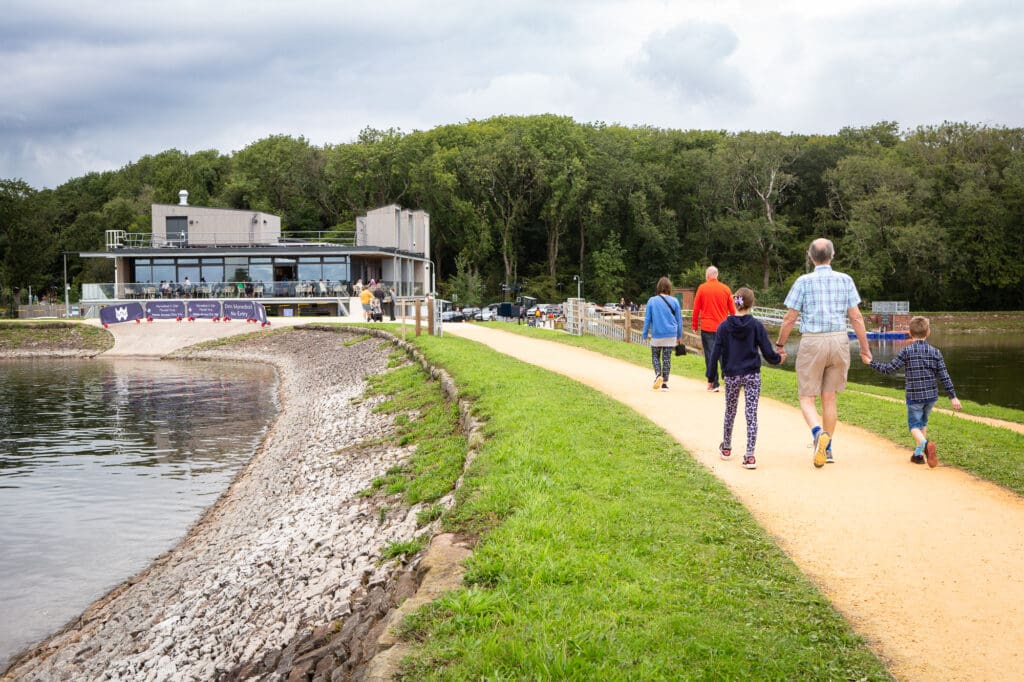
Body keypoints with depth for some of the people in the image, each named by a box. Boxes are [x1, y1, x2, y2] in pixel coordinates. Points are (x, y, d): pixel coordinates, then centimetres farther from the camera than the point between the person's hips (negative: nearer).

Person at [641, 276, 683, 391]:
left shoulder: (652, 301, -3)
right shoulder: (674, 301, 0)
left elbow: (647, 319, 0)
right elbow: (679, 319, 5)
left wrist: (644, 335, 7)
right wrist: (679, 336, 14)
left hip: (656, 335, -1)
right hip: (671, 335, 1)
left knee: (655, 356, 14)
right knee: (667, 358, 7)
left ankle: (658, 374, -11)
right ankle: (665, 383, 6)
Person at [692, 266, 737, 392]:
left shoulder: (702, 288, -2)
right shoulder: (725, 289, 3)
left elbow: (696, 308, 0)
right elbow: (732, 310, 7)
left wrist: (695, 325, 8)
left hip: (707, 328, -2)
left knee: (710, 354, 1)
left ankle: (713, 382, -2)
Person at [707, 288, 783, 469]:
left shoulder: (724, 327, -4)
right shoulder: (756, 325, -7)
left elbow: (716, 354, -3)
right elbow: (767, 351, -6)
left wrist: (711, 377, 4)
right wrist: (778, 359, 16)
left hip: (731, 376, 1)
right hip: (752, 376, -1)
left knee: (730, 412, 18)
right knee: (751, 414, 0)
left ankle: (726, 448, 34)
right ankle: (750, 456, -7)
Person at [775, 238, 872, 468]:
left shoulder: (803, 282, -4)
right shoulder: (845, 280, 3)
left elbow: (790, 319, -3)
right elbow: (856, 317, 2)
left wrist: (780, 345, 9)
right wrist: (864, 348, 9)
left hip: (812, 342, -3)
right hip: (839, 341, 3)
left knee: (807, 397, 4)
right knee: (830, 397, 13)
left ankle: (818, 432, -24)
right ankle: (827, 449, 17)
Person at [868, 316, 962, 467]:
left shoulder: (906, 351, -8)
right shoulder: (935, 352, 0)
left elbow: (889, 369, -9)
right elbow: (944, 376, -1)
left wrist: (872, 363, 1)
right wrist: (953, 397, 3)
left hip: (914, 396, -3)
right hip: (931, 395, 4)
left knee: (914, 425, 3)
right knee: (923, 423, 21)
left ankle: (925, 443, -27)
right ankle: (918, 453, 23)